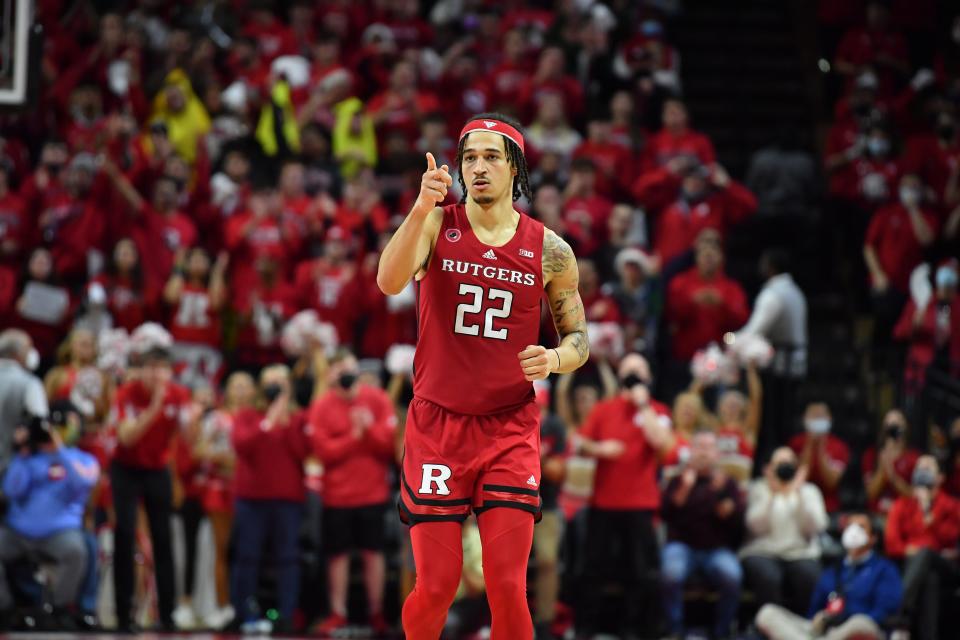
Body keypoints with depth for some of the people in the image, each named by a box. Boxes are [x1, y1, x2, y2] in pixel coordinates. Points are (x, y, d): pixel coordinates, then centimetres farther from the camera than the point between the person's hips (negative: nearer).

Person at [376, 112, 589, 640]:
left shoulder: (549, 250, 2)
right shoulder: (436, 225, -1)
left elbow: (578, 338, 11)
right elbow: (390, 282, -21)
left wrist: (554, 359, -12)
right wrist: (422, 209, -34)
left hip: (510, 428, 1)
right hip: (436, 423, 0)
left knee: (507, 587, -8)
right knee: (436, 588, -1)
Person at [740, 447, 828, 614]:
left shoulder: (809, 491, 15)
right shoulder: (759, 489, 12)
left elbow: (815, 528, -3)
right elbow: (757, 527, -5)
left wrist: (798, 493, -7)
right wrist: (772, 495, -11)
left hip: (800, 553, 1)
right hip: (763, 553, -1)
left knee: (808, 577, -33)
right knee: (768, 577, -36)